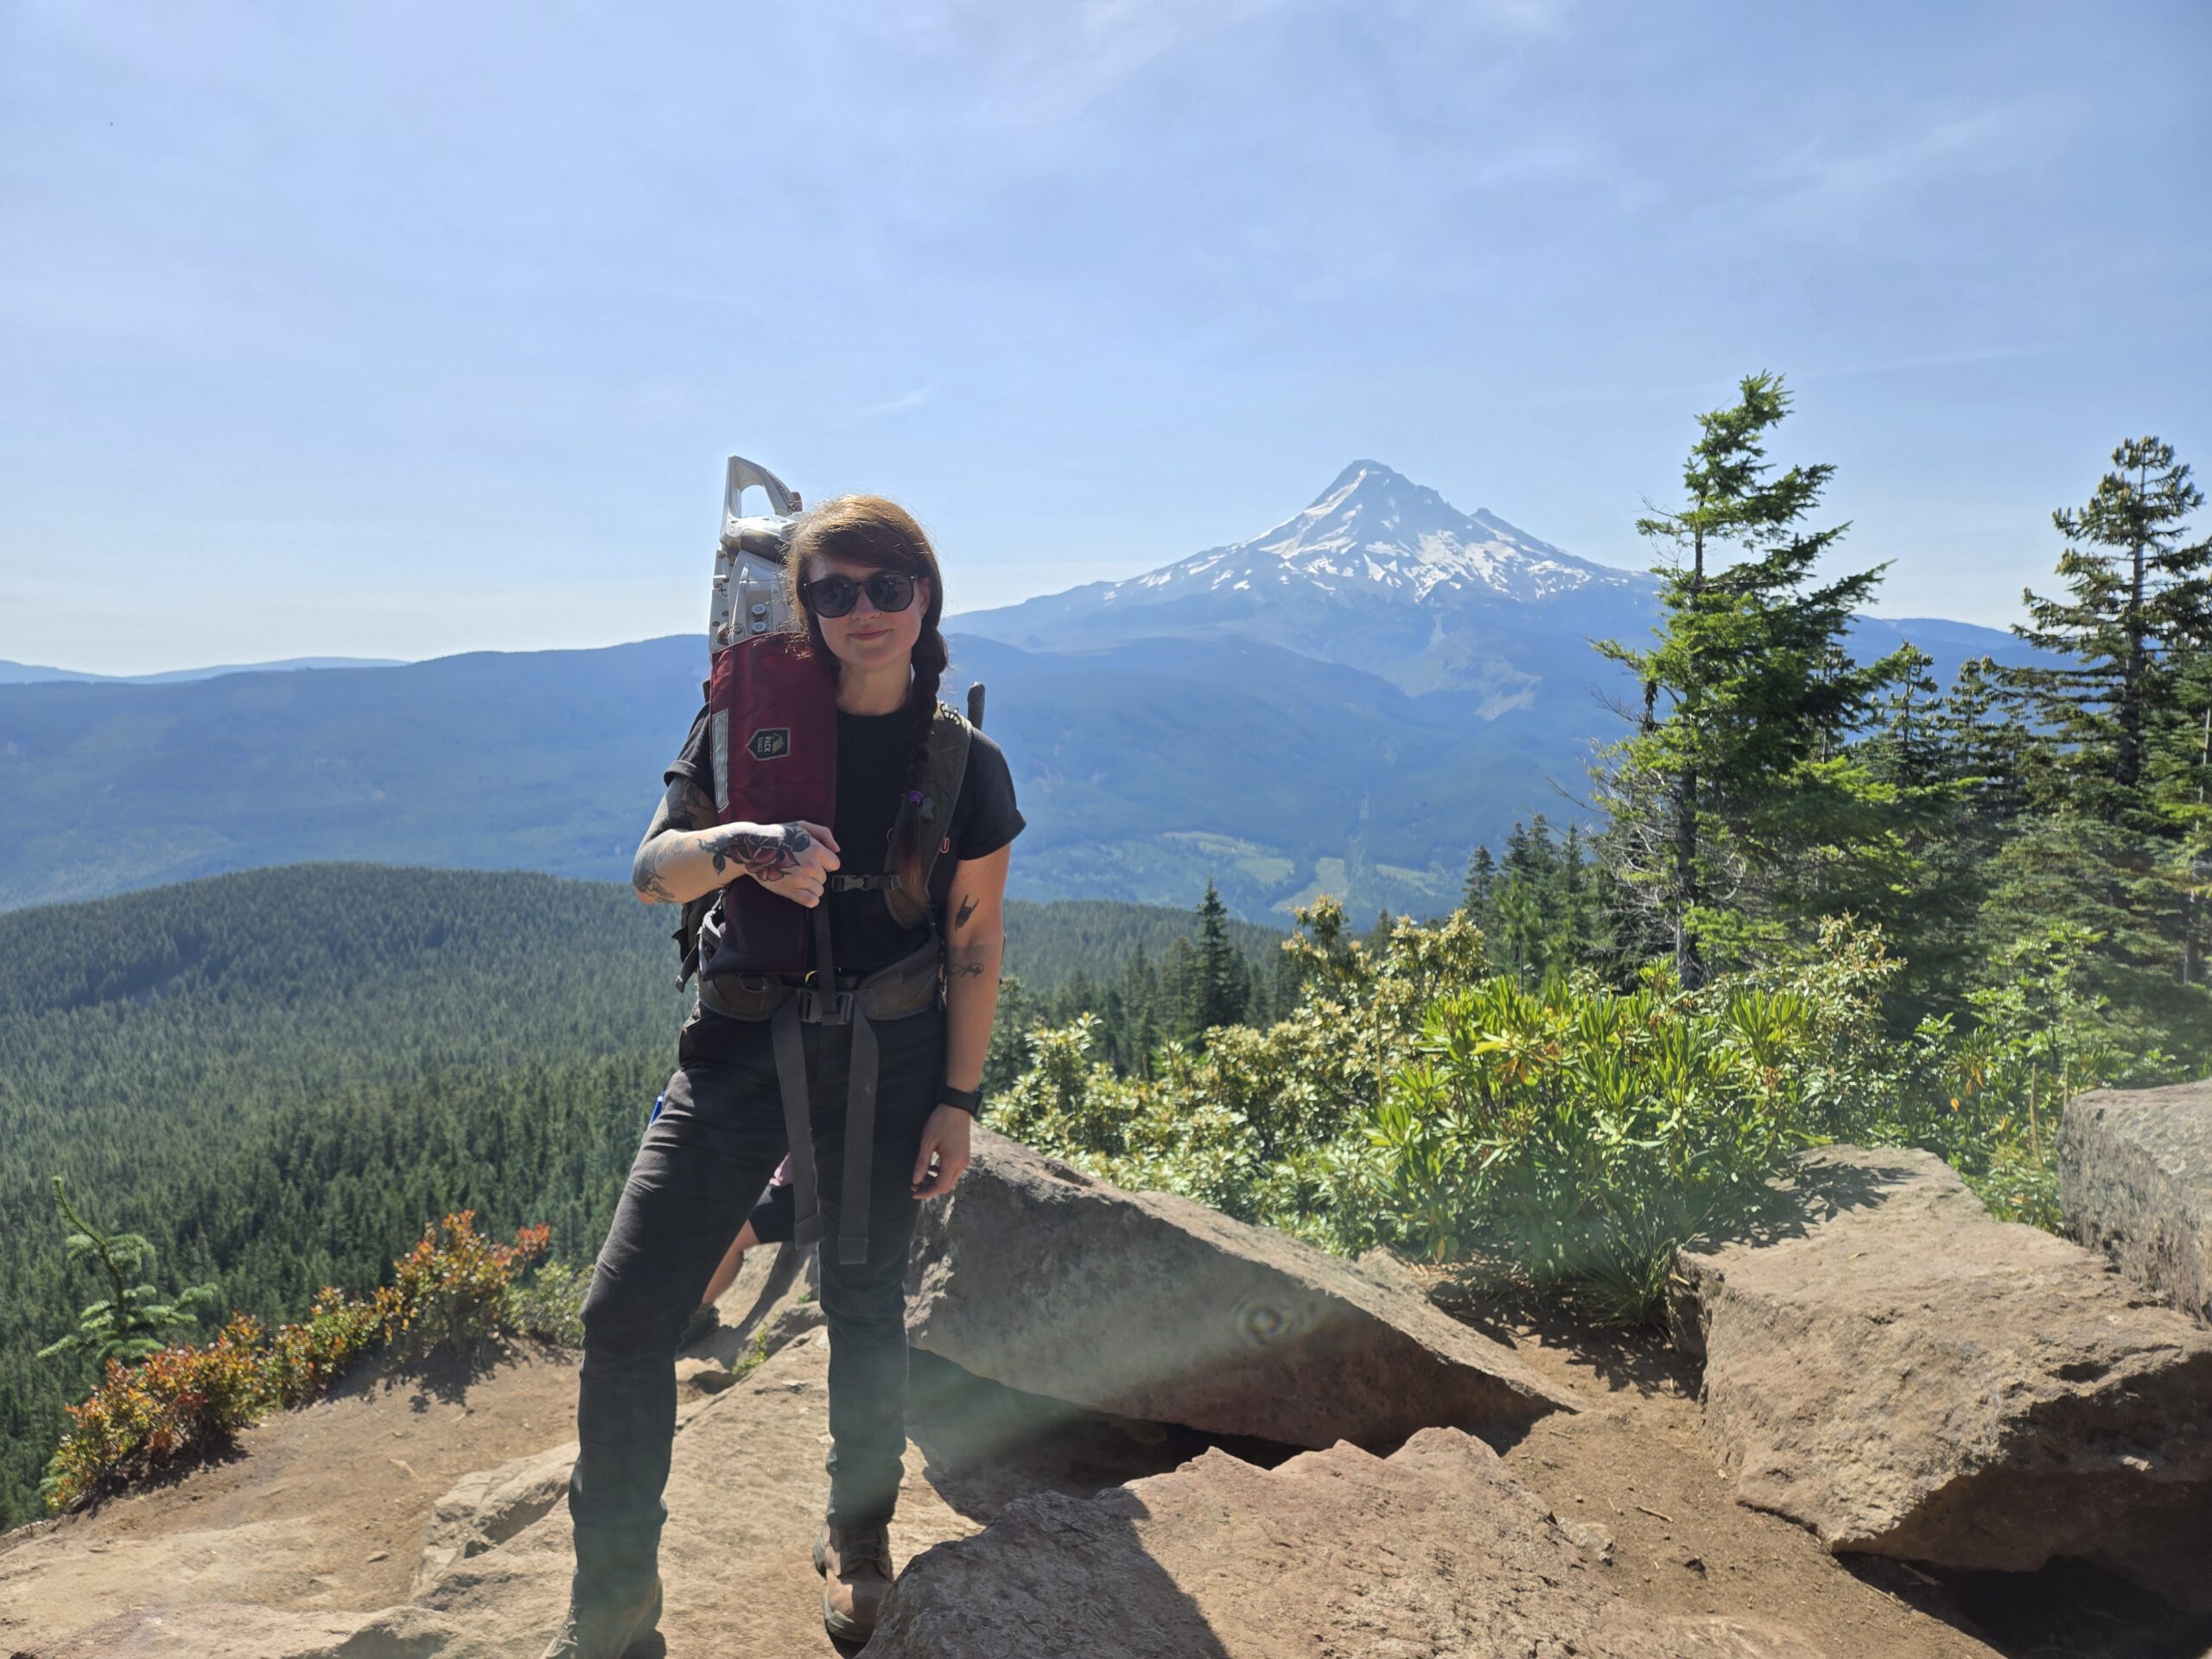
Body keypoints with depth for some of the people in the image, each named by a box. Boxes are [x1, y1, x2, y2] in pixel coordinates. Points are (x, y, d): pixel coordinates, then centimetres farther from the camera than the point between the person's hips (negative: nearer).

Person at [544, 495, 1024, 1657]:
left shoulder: (965, 766, -2)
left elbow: (976, 941, 2)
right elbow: (652, 871, -3)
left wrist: (957, 1099, -1)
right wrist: (739, 846, -25)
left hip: (881, 1065, -1)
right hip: (737, 1046, 1)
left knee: (863, 1307, 12)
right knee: (625, 1312, -2)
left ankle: (858, 1535, 39)